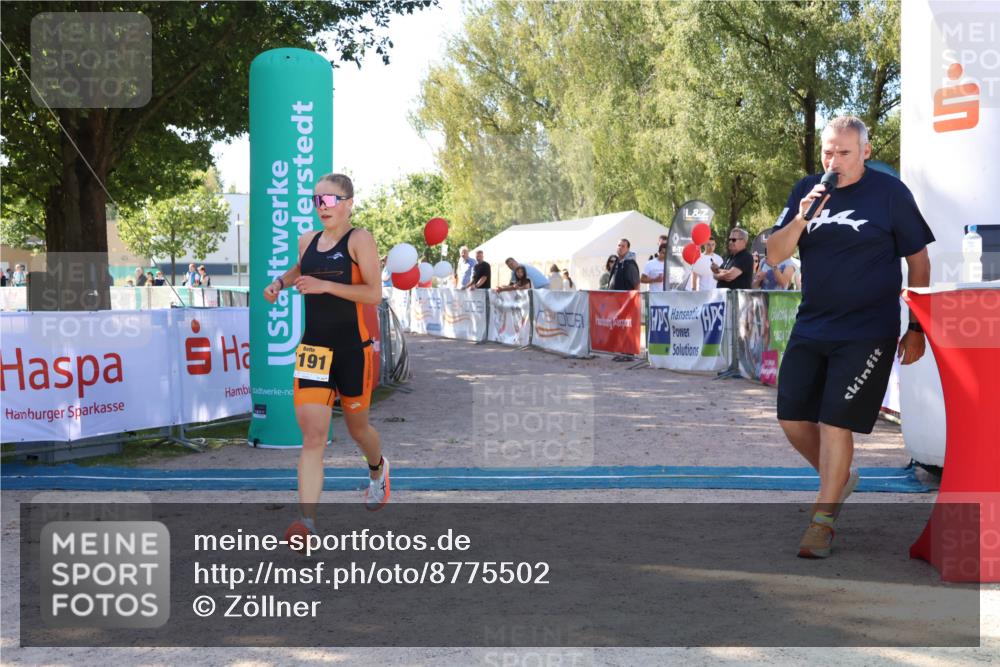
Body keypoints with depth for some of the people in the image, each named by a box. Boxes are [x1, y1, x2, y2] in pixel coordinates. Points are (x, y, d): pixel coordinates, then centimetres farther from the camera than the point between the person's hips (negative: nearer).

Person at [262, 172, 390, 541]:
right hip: (313, 345, 3)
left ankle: (378, 470, 51)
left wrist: (325, 286, -22)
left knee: (357, 427, 16)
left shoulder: (359, 239, -8)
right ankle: (307, 521, -14)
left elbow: (374, 293, -16)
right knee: (312, 435, -10)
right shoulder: (307, 240, 8)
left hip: (353, 348, -3)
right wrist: (280, 282, 12)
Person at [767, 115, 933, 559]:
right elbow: (774, 256, 1)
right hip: (811, 326, 5)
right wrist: (801, 219, -17)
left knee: (834, 421, -9)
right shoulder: (806, 190, 5)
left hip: (866, 332, -5)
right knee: (792, 418, 6)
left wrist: (917, 330, -2)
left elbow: (918, 260, -1)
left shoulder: (890, 192, -6)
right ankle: (838, 480, 32)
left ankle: (823, 517, 6)